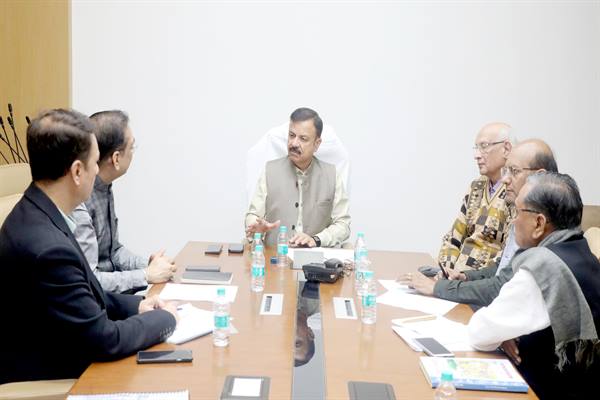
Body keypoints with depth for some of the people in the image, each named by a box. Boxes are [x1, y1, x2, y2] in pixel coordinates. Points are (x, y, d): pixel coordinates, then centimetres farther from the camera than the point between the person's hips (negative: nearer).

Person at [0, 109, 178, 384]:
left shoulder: (34, 214, -2)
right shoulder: (48, 248, -30)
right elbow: (105, 340, -22)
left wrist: (134, 305, 2)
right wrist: (164, 318, -8)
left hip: (52, 354, 8)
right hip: (50, 377, -7)